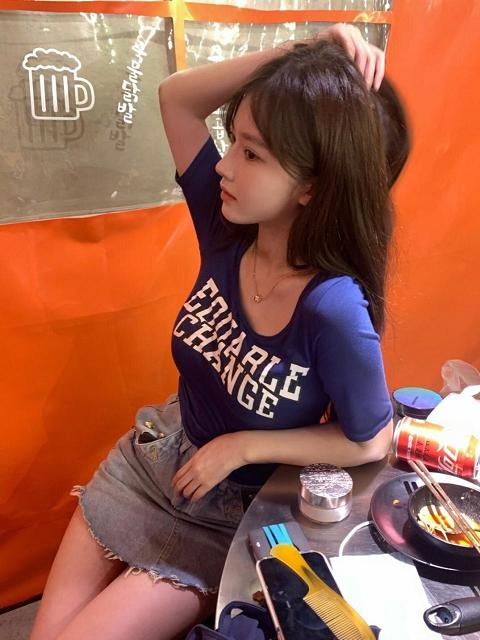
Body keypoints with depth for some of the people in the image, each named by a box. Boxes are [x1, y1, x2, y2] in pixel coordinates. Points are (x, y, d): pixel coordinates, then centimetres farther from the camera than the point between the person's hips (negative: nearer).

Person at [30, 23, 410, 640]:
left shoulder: (334, 309, -32)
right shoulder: (227, 228, -16)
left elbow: (370, 441, -17)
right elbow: (176, 96, -11)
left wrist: (242, 445, -17)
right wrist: (302, 50, -21)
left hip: (226, 516, -4)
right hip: (149, 459, 5)